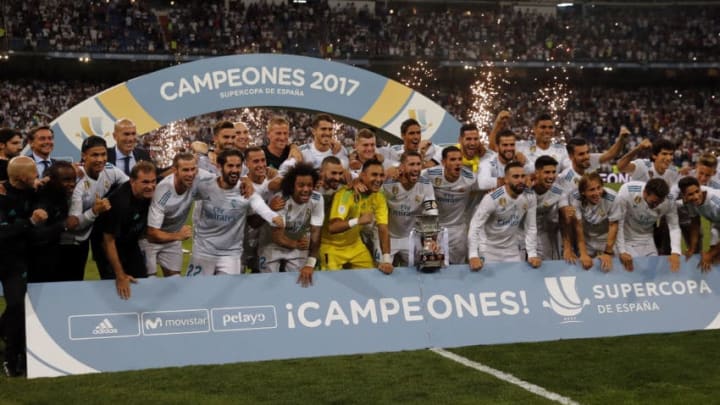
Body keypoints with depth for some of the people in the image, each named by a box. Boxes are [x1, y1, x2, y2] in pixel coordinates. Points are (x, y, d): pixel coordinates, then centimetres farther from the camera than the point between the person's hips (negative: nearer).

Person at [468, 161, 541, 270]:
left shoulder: (529, 197, -11)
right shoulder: (492, 198, -25)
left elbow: (531, 228, -4)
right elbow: (475, 226, -25)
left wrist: (532, 255, -14)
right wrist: (473, 256, -34)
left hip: (512, 249, 4)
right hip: (488, 249, -4)